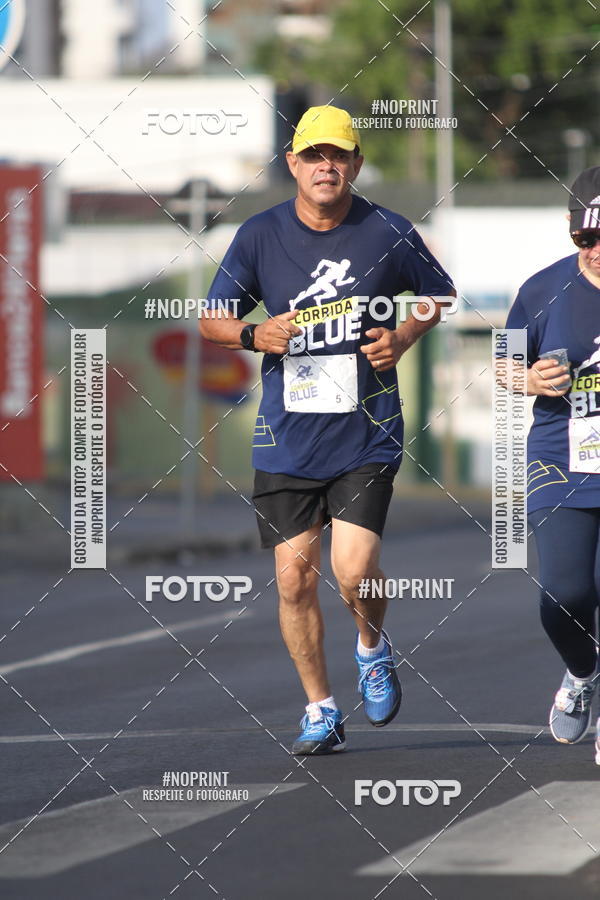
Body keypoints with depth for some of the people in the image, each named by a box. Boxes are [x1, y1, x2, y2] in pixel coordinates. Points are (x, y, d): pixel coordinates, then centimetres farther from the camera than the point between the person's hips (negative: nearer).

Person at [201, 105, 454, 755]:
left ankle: (373, 647, 20)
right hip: (286, 439, 2)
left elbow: (440, 294, 15)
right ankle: (320, 711, 16)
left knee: (354, 572, -14)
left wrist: (404, 337, -3)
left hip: (367, 437, -2)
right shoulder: (259, 236, 0)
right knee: (295, 578, 1)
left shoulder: (389, 234, -2)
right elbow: (211, 318, 9)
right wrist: (253, 334, -12)